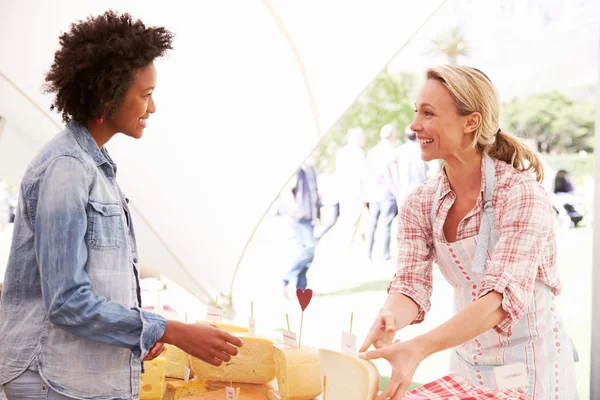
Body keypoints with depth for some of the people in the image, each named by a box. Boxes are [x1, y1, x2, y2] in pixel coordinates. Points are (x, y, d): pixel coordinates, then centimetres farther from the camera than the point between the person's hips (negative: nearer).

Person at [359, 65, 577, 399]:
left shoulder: (520, 193, -22)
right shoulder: (420, 205, -5)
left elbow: (504, 296, -32)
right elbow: (412, 286, -12)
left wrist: (419, 348, -44)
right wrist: (388, 321, -35)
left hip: (530, 361, -5)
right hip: (467, 359, 5)